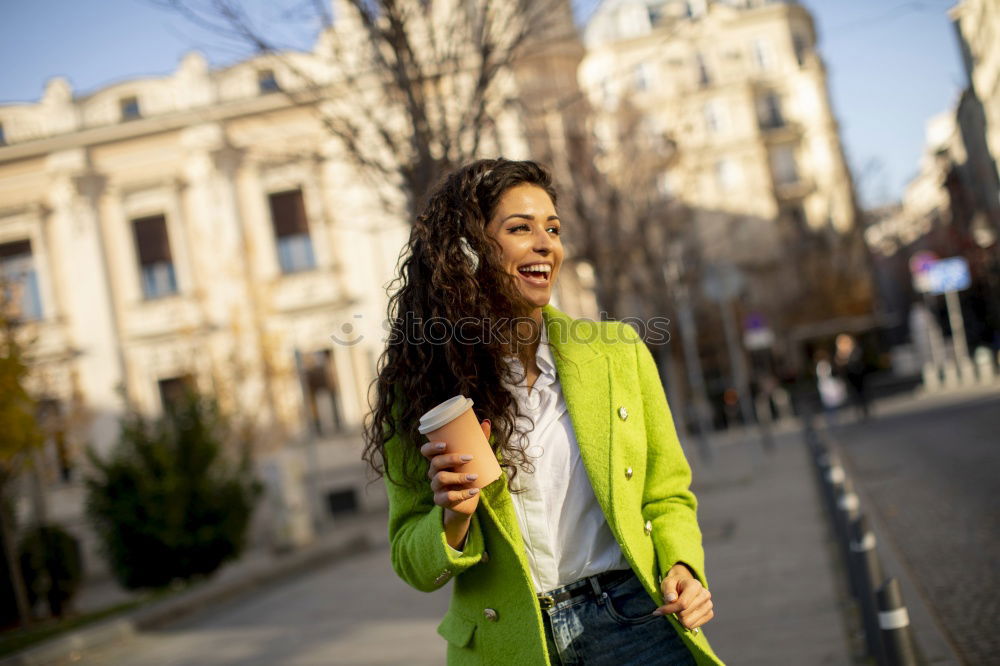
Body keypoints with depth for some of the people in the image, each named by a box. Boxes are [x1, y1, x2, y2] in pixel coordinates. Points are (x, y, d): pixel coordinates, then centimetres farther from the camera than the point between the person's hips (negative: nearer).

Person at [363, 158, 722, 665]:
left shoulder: (618, 351, -1)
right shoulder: (419, 387, -4)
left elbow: (667, 495, 8)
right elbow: (413, 564, 1)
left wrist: (682, 567, -10)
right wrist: (453, 519, -18)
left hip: (634, 623, 1)